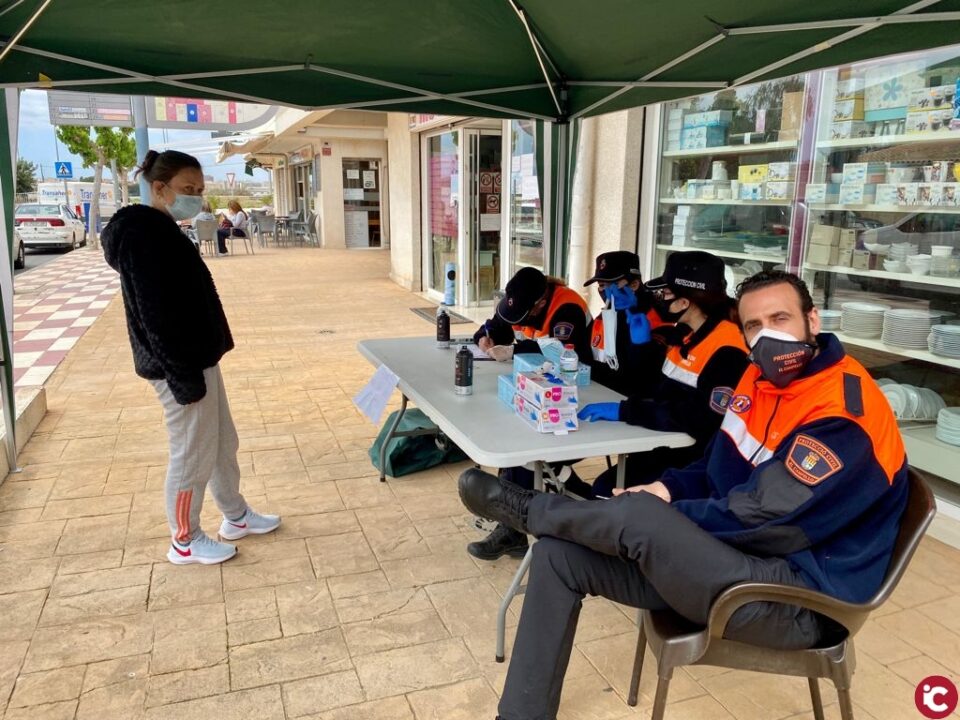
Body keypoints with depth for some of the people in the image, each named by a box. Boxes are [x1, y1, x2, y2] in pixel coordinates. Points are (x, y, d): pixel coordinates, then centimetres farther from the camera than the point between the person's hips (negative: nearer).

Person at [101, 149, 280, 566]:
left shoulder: (160, 232, 13)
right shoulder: (143, 235, -18)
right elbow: (156, 315, -22)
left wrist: (196, 367, 19)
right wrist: (182, 376, -22)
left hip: (198, 359, 10)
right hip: (181, 367, -10)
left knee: (223, 442, 20)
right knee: (193, 455, 4)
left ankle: (236, 518, 36)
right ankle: (185, 542, 22)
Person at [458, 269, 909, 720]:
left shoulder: (844, 412, -21)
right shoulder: (764, 374, 6)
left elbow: (759, 517, -24)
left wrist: (658, 514, -13)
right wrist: (669, 488, -5)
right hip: (736, 553, 9)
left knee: (639, 515, -32)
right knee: (558, 552, -4)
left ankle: (532, 510, 1)